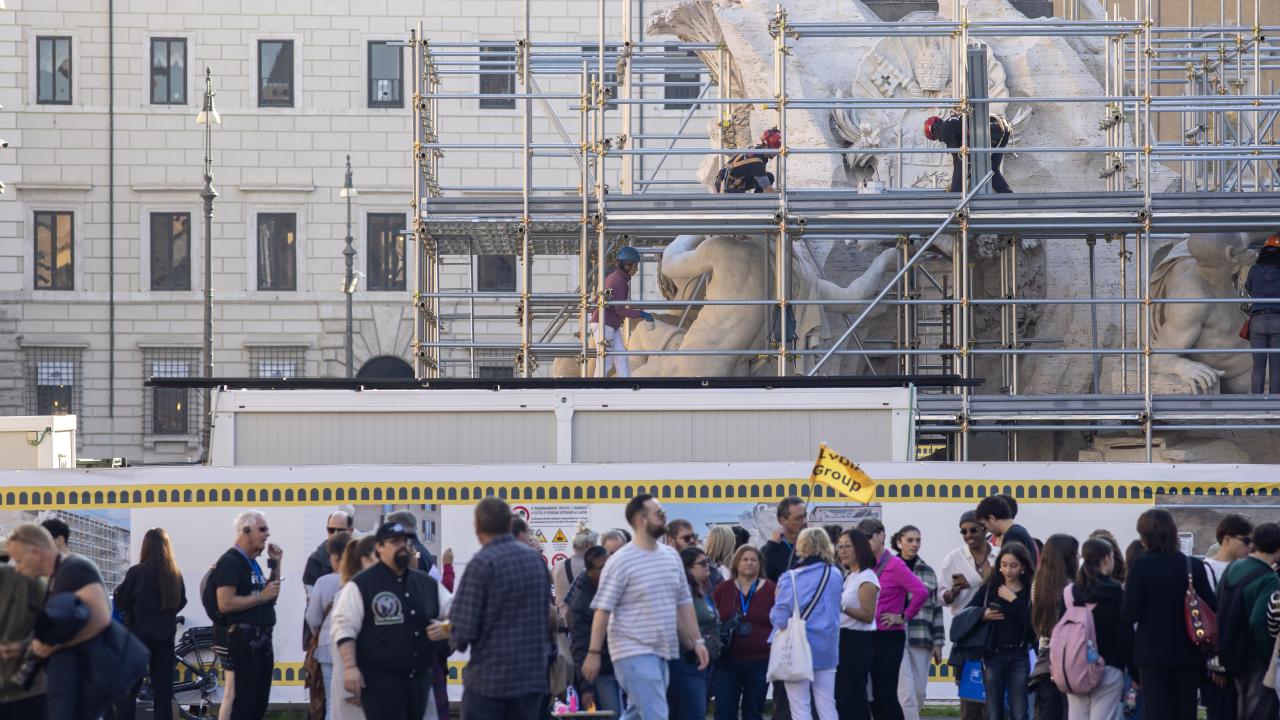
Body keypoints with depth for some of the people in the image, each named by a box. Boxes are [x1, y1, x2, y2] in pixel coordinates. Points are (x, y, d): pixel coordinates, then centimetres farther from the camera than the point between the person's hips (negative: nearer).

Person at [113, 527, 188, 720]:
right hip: (165, 637, 4)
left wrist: (120, 589, 14)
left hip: (138, 635, -4)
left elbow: (120, 604, -5)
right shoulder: (175, 574, -1)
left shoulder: (136, 573, -12)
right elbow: (181, 603, 13)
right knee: (163, 688, 9)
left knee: (127, 690, 1)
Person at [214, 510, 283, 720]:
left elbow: (271, 595, 22)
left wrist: (275, 564, 13)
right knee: (244, 703, -10)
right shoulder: (230, 561, -12)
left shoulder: (252, 563, 17)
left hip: (262, 641, 10)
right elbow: (225, 604, -22)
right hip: (244, 640, -10)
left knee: (259, 703, 13)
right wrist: (260, 596, -17)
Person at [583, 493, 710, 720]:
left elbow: (684, 602, 17)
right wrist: (594, 652, -12)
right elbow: (603, 609, -10)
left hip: (662, 651, 7)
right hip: (634, 652, -7)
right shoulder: (621, 561, -9)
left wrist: (697, 641, 12)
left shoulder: (672, 556, 11)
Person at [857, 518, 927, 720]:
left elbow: (921, 592, -21)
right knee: (873, 694, 9)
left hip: (889, 637, -7)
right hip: (869, 636, 7)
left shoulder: (894, 565, -11)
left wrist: (903, 617, -13)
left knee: (886, 693, -7)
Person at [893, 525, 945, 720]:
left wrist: (938, 642, 9)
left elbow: (936, 609, 13)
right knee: (906, 693, -11)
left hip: (922, 639, 4)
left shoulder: (928, 572, 11)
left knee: (919, 693, 6)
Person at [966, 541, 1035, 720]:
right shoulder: (990, 588, 5)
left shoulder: (1030, 592, 0)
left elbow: (1033, 623, -14)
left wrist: (1014, 600, -13)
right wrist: (983, 616, -11)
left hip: (1019, 656, -1)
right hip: (993, 656, 1)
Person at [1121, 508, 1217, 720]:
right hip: (1187, 653, 3)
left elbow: (1129, 615, -13)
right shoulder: (1193, 566, -1)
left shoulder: (1140, 566, -10)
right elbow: (1212, 607, -2)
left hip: (1152, 652, -3)